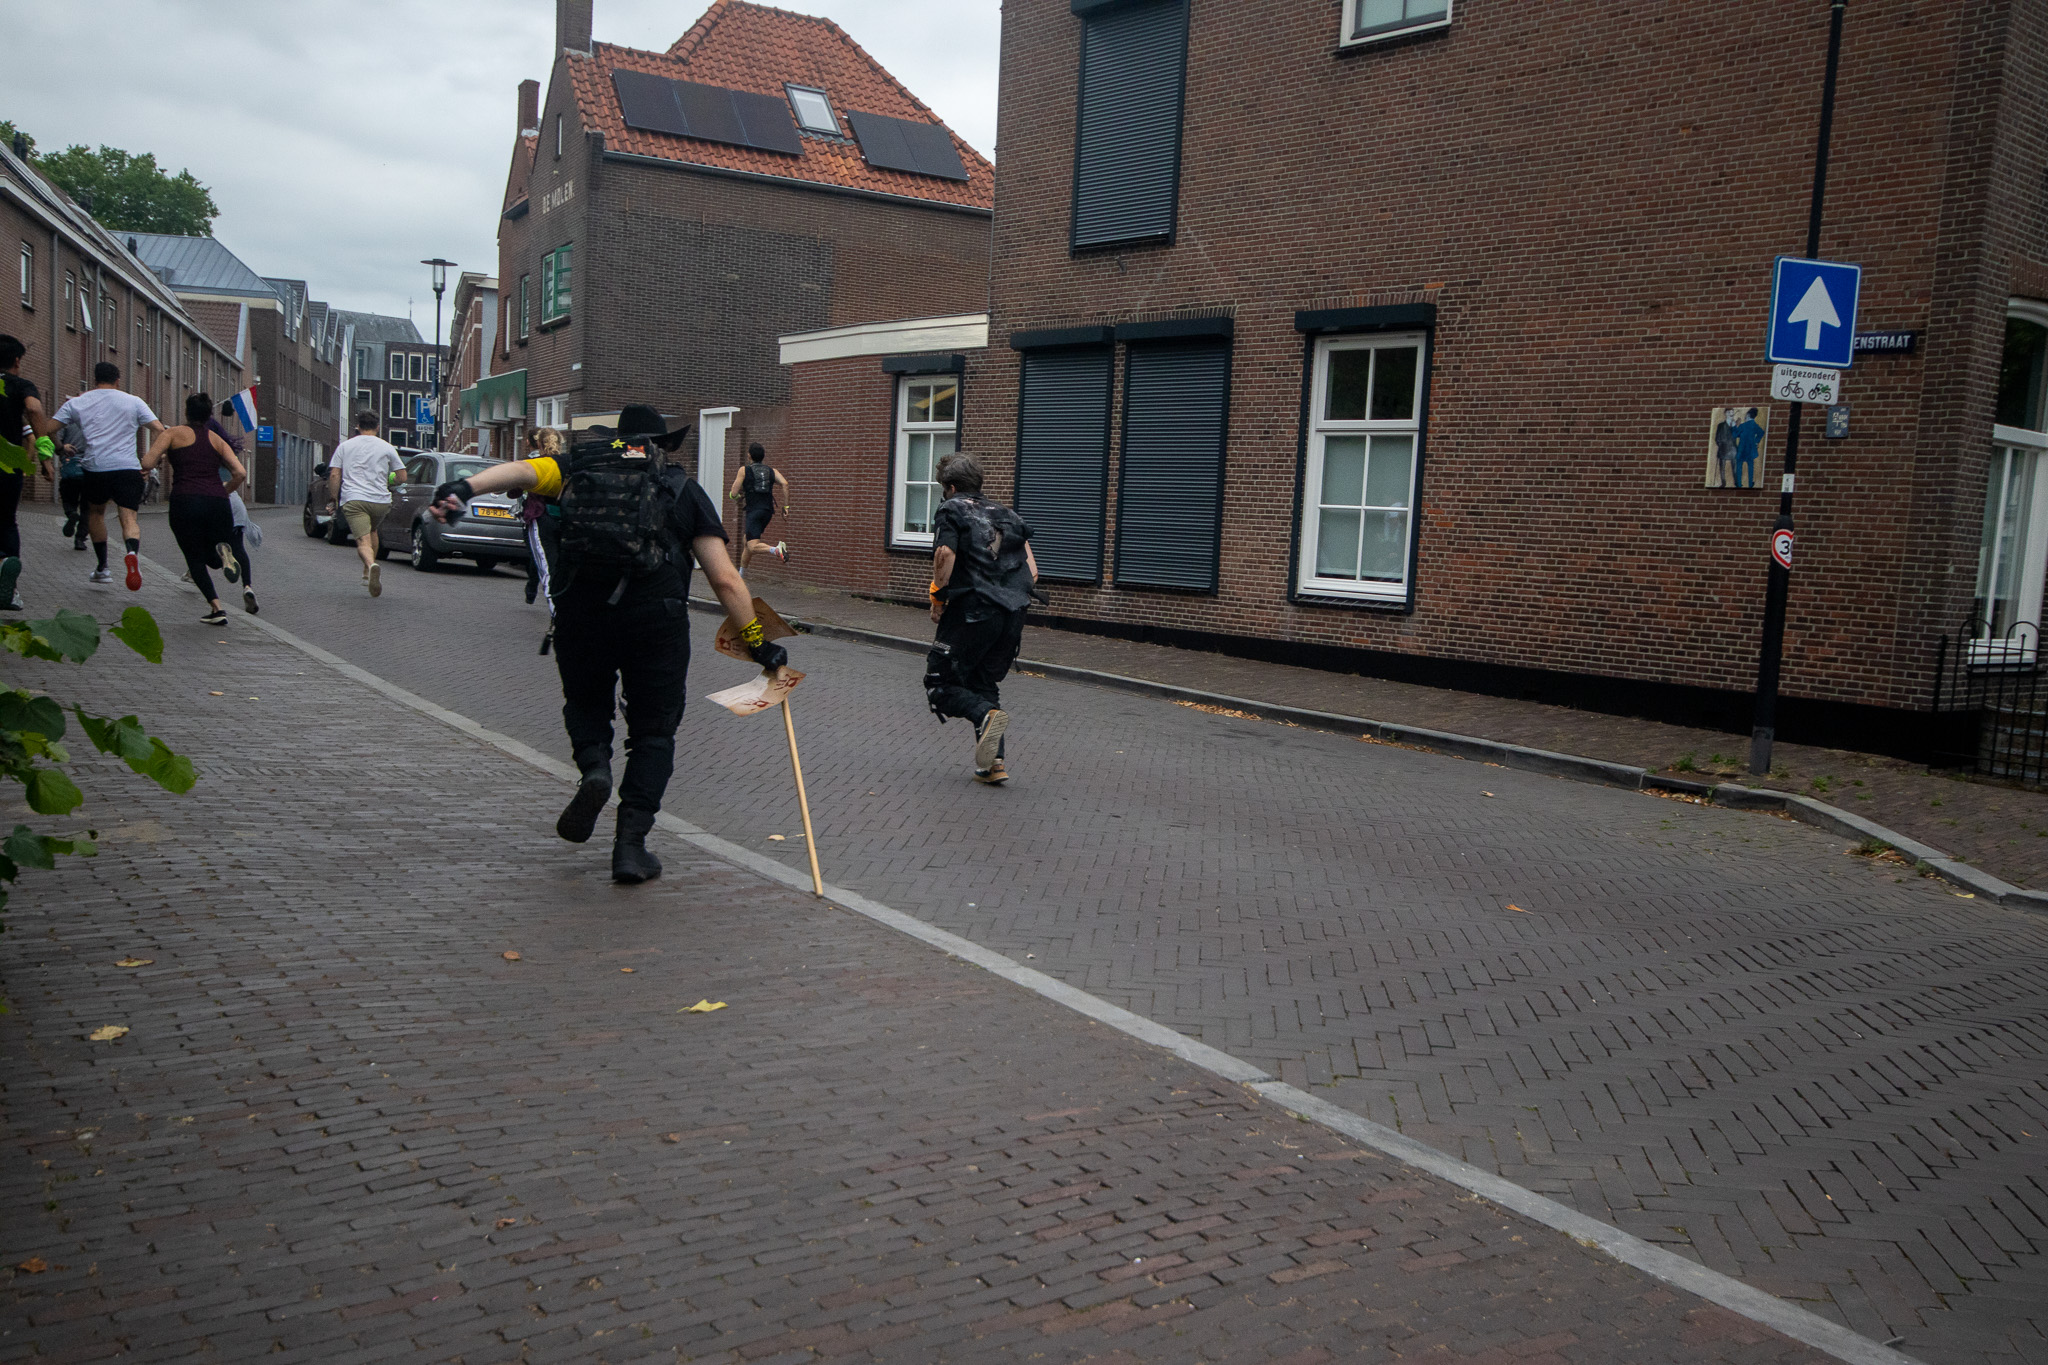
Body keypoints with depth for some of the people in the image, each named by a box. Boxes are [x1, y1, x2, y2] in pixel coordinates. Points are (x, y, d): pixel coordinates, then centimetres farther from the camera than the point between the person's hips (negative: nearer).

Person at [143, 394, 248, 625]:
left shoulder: (173, 433, 8)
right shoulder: (217, 439, 17)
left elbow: (147, 464, -1)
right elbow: (240, 474, 5)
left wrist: (162, 458, 20)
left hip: (185, 501, -2)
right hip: (217, 502, 2)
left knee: (195, 559, 13)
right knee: (215, 558, 18)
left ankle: (216, 607, -7)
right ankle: (223, 551, -21)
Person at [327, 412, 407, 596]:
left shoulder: (344, 446, 10)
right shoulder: (387, 447, 9)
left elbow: (334, 476, 4)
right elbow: (402, 477, 8)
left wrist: (334, 499, 12)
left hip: (353, 500, -1)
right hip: (380, 501, 1)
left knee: (363, 541, -10)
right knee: (372, 531, 27)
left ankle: (371, 565, -41)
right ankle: (367, 573, 24)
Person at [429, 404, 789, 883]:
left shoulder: (578, 467, 18)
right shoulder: (683, 489, 16)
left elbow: (521, 470, -4)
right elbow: (725, 580, 9)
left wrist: (465, 487, -19)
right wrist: (758, 644, 13)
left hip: (579, 611, 1)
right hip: (656, 616, -1)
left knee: (585, 703, 27)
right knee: (653, 731, 13)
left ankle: (594, 769, -3)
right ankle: (631, 845, 4)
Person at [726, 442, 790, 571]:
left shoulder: (744, 470, 3)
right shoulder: (772, 471, 13)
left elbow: (734, 494, -1)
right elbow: (785, 484, -5)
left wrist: (734, 495, 24)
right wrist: (786, 506, -2)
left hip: (753, 511, -6)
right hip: (768, 511, 6)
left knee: (752, 547, -17)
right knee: (746, 541, 23)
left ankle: (777, 549, -45)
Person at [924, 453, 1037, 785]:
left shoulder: (951, 510, 2)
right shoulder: (1006, 514, 20)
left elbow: (945, 555, -15)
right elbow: (1032, 572, 14)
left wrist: (937, 599, -3)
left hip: (972, 612, -6)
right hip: (1012, 617, 6)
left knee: (940, 684, 4)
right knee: (984, 686, 18)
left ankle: (987, 716, -23)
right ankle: (993, 764, 7)